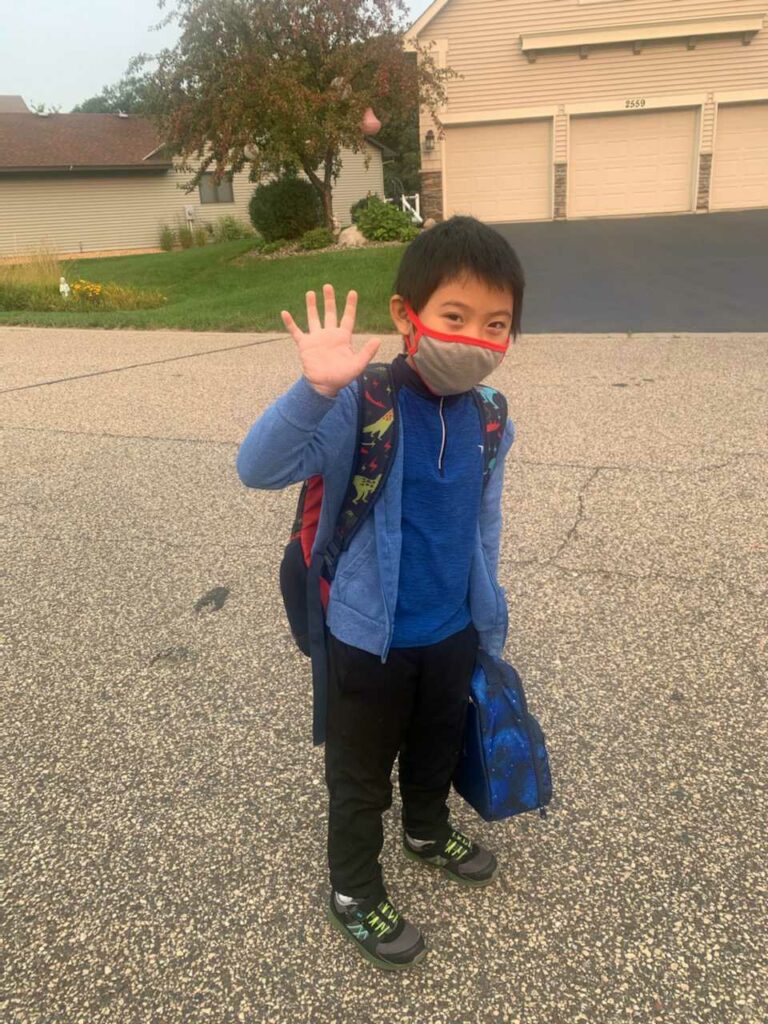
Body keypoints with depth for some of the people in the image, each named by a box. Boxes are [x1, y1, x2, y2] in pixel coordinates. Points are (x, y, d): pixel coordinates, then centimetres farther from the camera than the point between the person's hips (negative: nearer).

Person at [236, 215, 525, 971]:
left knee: (439, 745, 29)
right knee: (361, 773, 17)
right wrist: (316, 389, -51)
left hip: (454, 632, 6)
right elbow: (258, 469, -35)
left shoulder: (488, 418, -6)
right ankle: (353, 893, 42)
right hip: (369, 639, -5)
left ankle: (428, 831, 59)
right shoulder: (360, 405, -23)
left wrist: (489, 623, 13)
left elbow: (484, 525, 7)